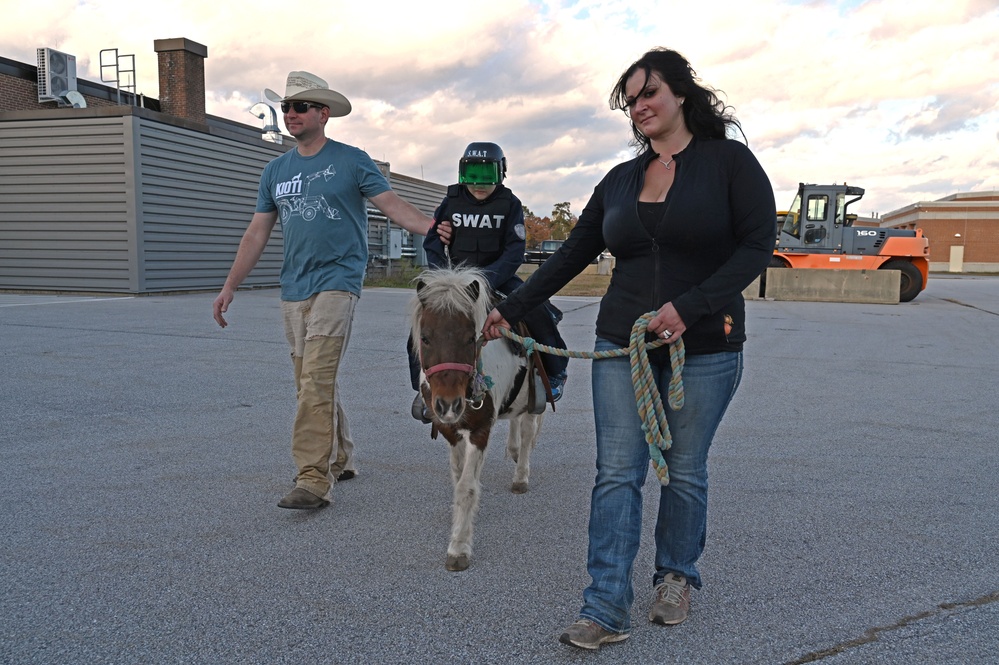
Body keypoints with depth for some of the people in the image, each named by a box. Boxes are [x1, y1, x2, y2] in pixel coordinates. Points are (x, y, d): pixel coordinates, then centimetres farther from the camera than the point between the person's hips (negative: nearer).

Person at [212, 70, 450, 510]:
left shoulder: (351, 161, 0)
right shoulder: (276, 171, 15)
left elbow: (392, 204, -7)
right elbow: (257, 233, 16)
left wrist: (430, 227, -27)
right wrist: (229, 287, 12)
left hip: (336, 281, -6)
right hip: (293, 289, 6)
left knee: (316, 381, -16)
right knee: (311, 383, 12)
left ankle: (313, 479, -13)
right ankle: (340, 460, 27)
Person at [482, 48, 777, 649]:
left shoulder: (730, 161, -2)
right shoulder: (621, 180, 12)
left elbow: (757, 245, -10)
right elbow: (572, 254, 14)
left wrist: (688, 307, -20)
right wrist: (511, 309, 11)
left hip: (705, 349, -3)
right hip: (623, 346, 4)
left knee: (685, 471, 8)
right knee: (617, 473, -2)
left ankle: (676, 577, 31)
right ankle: (607, 609, 3)